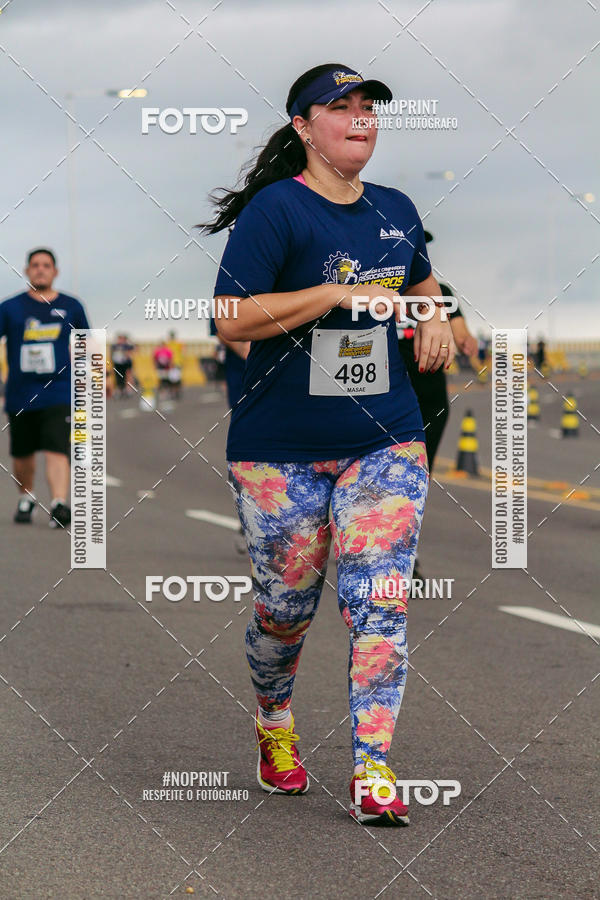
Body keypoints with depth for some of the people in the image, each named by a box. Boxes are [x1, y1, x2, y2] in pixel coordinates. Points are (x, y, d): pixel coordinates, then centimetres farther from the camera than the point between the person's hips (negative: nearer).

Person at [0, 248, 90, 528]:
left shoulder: (70, 307, 8)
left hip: (59, 393, -1)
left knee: (57, 451, -17)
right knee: (23, 455, 13)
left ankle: (59, 505, -28)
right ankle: (26, 499, 37)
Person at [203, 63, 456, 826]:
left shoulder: (396, 211, 11)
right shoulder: (277, 209, -9)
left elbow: (421, 282, 31)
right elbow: (232, 319, -17)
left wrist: (434, 318, 8)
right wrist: (339, 294, -20)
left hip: (385, 442, 4)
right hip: (281, 448, -4)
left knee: (379, 602, -8)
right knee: (286, 605, 8)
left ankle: (372, 771, -6)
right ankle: (274, 726, 37)